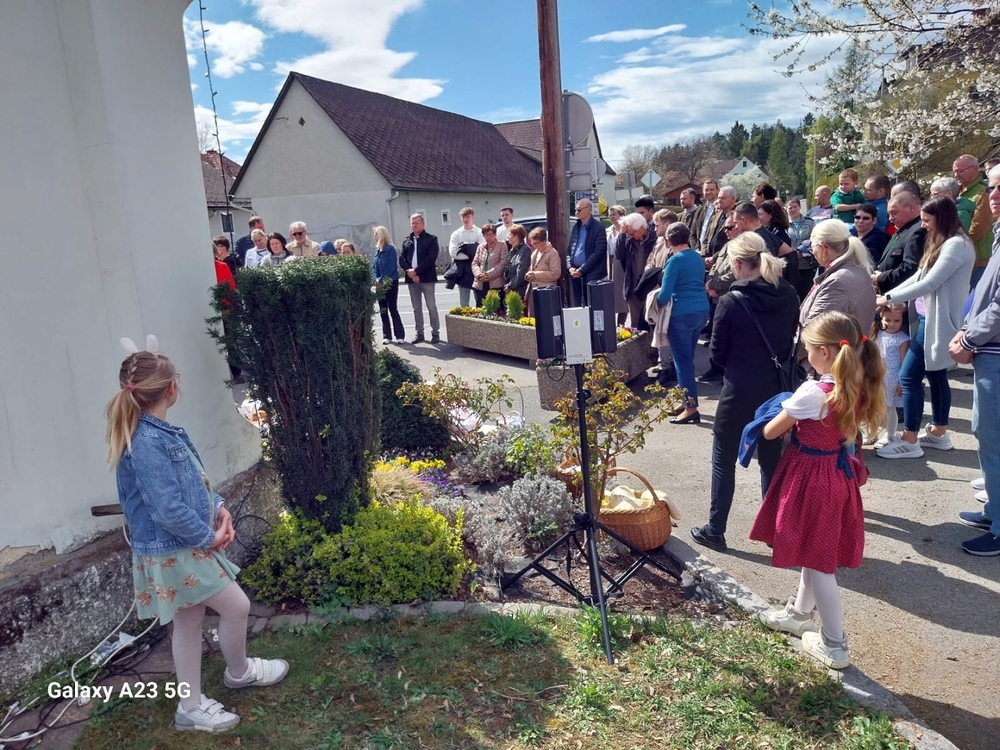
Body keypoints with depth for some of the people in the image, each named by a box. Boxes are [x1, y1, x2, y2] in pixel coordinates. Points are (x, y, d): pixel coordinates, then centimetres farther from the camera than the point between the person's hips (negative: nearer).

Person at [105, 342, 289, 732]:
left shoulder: (159, 432, 4)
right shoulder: (148, 443, -27)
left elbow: (192, 480, 14)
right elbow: (167, 509, -29)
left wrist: (218, 508, 0)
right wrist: (209, 536, -16)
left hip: (184, 547, 9)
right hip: (173, 552, -9)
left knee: (189, 621, 18)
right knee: (236, 606, 5)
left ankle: (192, 706, 32)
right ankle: (239, 672, 32)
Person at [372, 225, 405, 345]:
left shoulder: (390, 249, -10)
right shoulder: (377, 250, 12)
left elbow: (391, 267, -17)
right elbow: (374, 267, 9)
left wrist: (381, 281, -19)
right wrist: (375, 279, -9)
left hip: (390, 283, -7)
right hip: (380, 285, 7)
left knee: (393, 309, -6)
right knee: (383, 310, 7)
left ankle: (400, 336, 0)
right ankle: (387, 336, 13)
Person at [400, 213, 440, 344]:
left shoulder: (431, 239, 0)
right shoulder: (407, 241, 15)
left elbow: (431, 258, -12)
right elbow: (402, 259, 7)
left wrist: (416, 271, -16)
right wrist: (409, 271, -11)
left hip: (426, 278, -4)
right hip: (411, 278, 5)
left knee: (431, 307, -2)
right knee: (416, 308, 8)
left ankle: (435, 333, 4)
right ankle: (419, 333, 14)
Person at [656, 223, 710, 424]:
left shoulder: (675, 260, -12)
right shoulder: (698, 257, 12)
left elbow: (665, 294, -15)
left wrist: (656, 302, 7)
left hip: (682, 314, -8)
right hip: (702, 310, 8)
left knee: (682, 361, 0)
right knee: (687, 358, 18)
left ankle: (691, 409, 1)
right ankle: (687, 400, 25)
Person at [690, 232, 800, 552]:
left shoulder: (732, 300, -15)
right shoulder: (788, 295, -1)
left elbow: (717, 353, -8)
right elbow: (790, 340, 10)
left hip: (740, 391, -5)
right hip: (777, 388, 5)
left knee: (723, 460, 8)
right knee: (772, 460, 17)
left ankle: (715, 531, 16)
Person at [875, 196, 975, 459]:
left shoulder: (957, 245, -17)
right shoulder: (941, 243, 15)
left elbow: (929, 284, -22)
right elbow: (919, 277, 15)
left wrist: (890, 297, -16)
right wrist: (888, 294, 6)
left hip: (937, 321, -10)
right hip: (930, 318, 10)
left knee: (909, 377, -7)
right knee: (936, 375, 16)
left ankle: (910, 442, 0)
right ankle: (938, 433, 27)